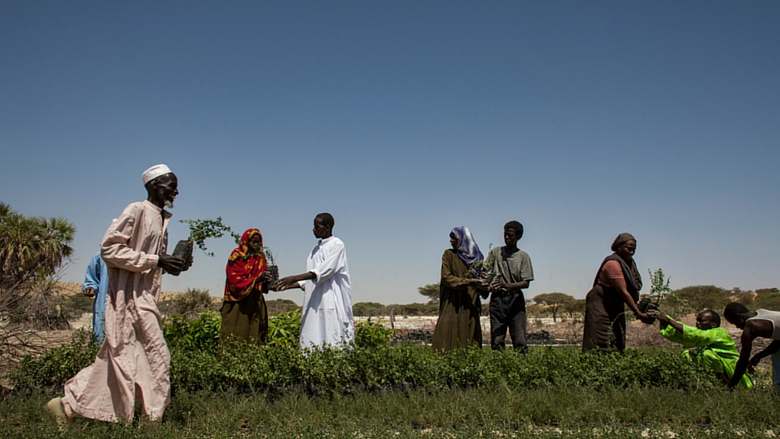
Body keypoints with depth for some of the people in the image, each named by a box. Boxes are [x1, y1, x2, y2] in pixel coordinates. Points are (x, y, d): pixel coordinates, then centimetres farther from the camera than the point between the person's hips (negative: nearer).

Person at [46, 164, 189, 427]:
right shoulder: (137, 210, -12)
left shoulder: (162, 218, 14)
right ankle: (153, 418, 9)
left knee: (118, 358, 14)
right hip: (130, 298, -9)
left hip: (144, 298, 9)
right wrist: (156, 260, -20)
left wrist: (171, 264, 2)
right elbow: (109, 248, -18)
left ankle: (69, 405, 25)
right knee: (156, 356, -3)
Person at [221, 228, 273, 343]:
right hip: (238, 303, -4)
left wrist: (266, 280, -15)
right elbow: (235, 281, -15)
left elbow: (262, 284, 8)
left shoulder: (260, 258, 9)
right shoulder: (237, 257, -7)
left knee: (253, 334, -1)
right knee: (234, 339, -7)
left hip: (255, 303, 5)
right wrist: (257, 279, -24)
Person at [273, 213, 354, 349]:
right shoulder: (316, 248, 19)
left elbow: (324, 271, -15)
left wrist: (294, 278, -21)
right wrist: (286, 286, 10)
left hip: (331, 300, -7)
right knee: (313, 343, 0)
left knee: (332, 343, -10)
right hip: (315, 303, 7)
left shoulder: (337, 245, -3)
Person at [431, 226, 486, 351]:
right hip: (452, 303, -3)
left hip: (471, 304, 3)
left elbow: (480, 279, 13)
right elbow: (446, 277, -8)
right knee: (448, 334, -10)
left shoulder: (476, 256, 10)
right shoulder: (449, 254, 2)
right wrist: (468, 281, -18)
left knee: (470, 336, 0)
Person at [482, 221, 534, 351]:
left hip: (515, 298, -1)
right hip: (497, 298, 1)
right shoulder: (495, 252, 10)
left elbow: (526, 283, -3)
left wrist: (508, 285, -20)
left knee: (519, 338, -5)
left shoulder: (523, 256, 4)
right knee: (497, 339, 0)